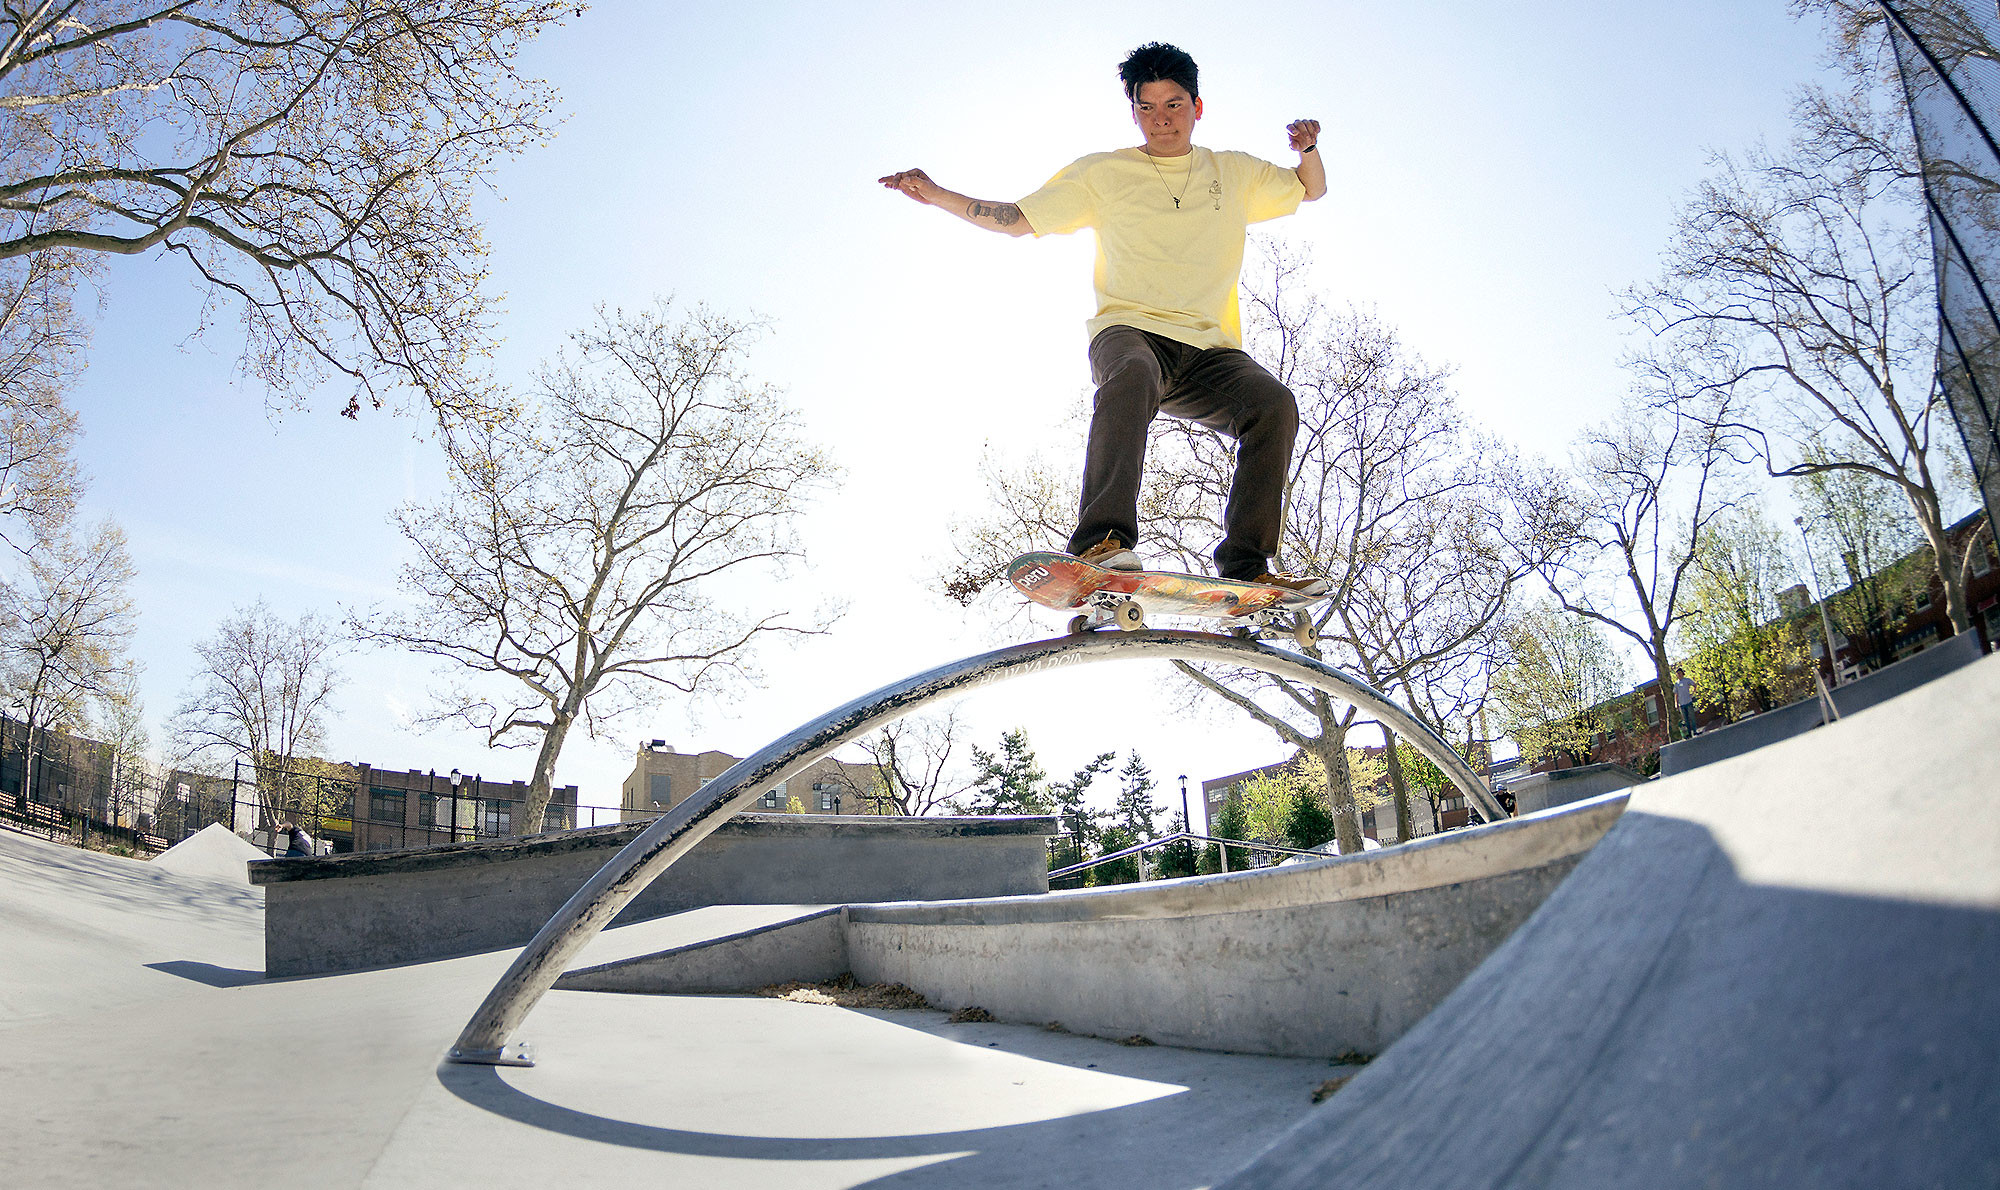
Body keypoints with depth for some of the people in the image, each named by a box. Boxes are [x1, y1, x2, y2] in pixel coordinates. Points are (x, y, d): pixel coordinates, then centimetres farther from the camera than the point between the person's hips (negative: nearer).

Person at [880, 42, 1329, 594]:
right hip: (1130, 330, -3)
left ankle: (1246, 564, -25)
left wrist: (1308, 149, 11)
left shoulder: (1235, 173, 24)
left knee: (1274, 404, -27)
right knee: (1133, 375, -40)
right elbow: (1018, 218, 17)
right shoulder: (1103, 173, 17)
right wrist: (937, 195, 6)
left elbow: (1311, 190, 35)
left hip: (1210, 350, 3)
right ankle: (1101, 539, -49)